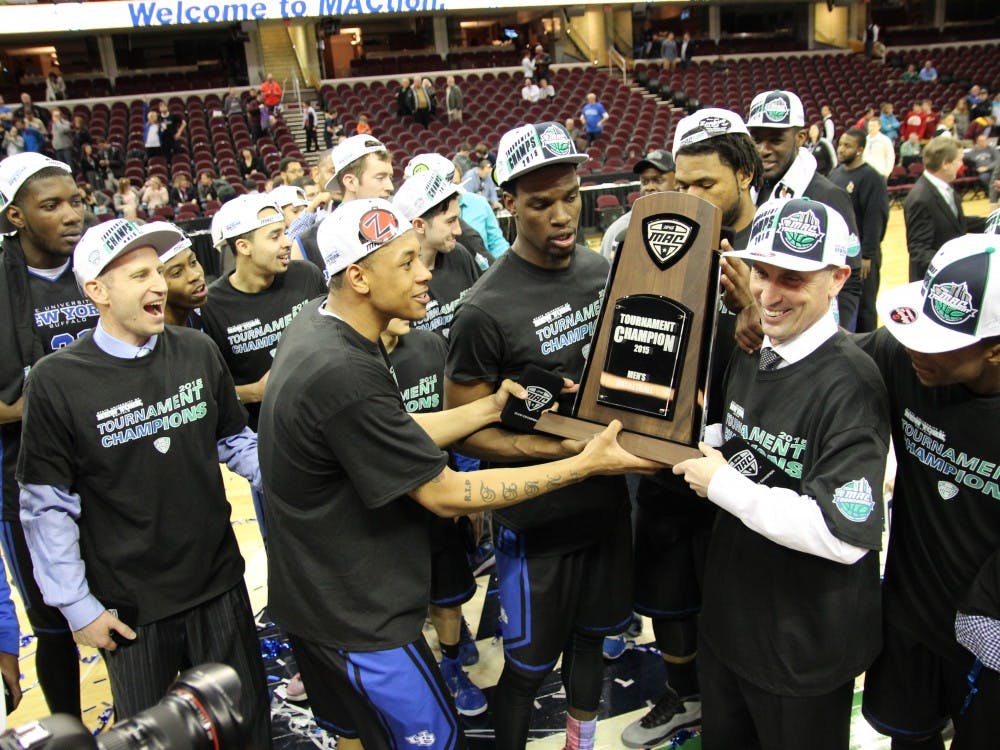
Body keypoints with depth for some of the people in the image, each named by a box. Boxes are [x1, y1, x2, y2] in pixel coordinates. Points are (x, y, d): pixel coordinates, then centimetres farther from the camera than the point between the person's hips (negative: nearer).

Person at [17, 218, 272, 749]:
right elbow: (47, 507, -8)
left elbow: (235, 441, 7)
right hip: (128, 605, -2)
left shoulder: (197, 352, -6)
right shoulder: (57, 381, -14)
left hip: (218, 581, 3)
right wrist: (76, 606, -6)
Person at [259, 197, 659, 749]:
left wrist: (492, 406, -1)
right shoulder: (342, 373, -33)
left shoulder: (313, 324, -2)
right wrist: (585, 464, -21)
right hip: (357, 616, -9)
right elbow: (444, 494, -25)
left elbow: (399, 436, 6)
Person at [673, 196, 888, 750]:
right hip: (727, 612, 7)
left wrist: (723, 485, -25)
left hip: (805, 643, -7)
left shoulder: (850, 384, -25)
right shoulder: (749, 354, 0)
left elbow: (846, 535, -32)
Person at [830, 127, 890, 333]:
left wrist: (867, 256, -19)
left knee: (863, 306, 5)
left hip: (860, 254, -7)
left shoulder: (871, 178, -13)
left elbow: (875, 220, -17)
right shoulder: (836, 172, 9)